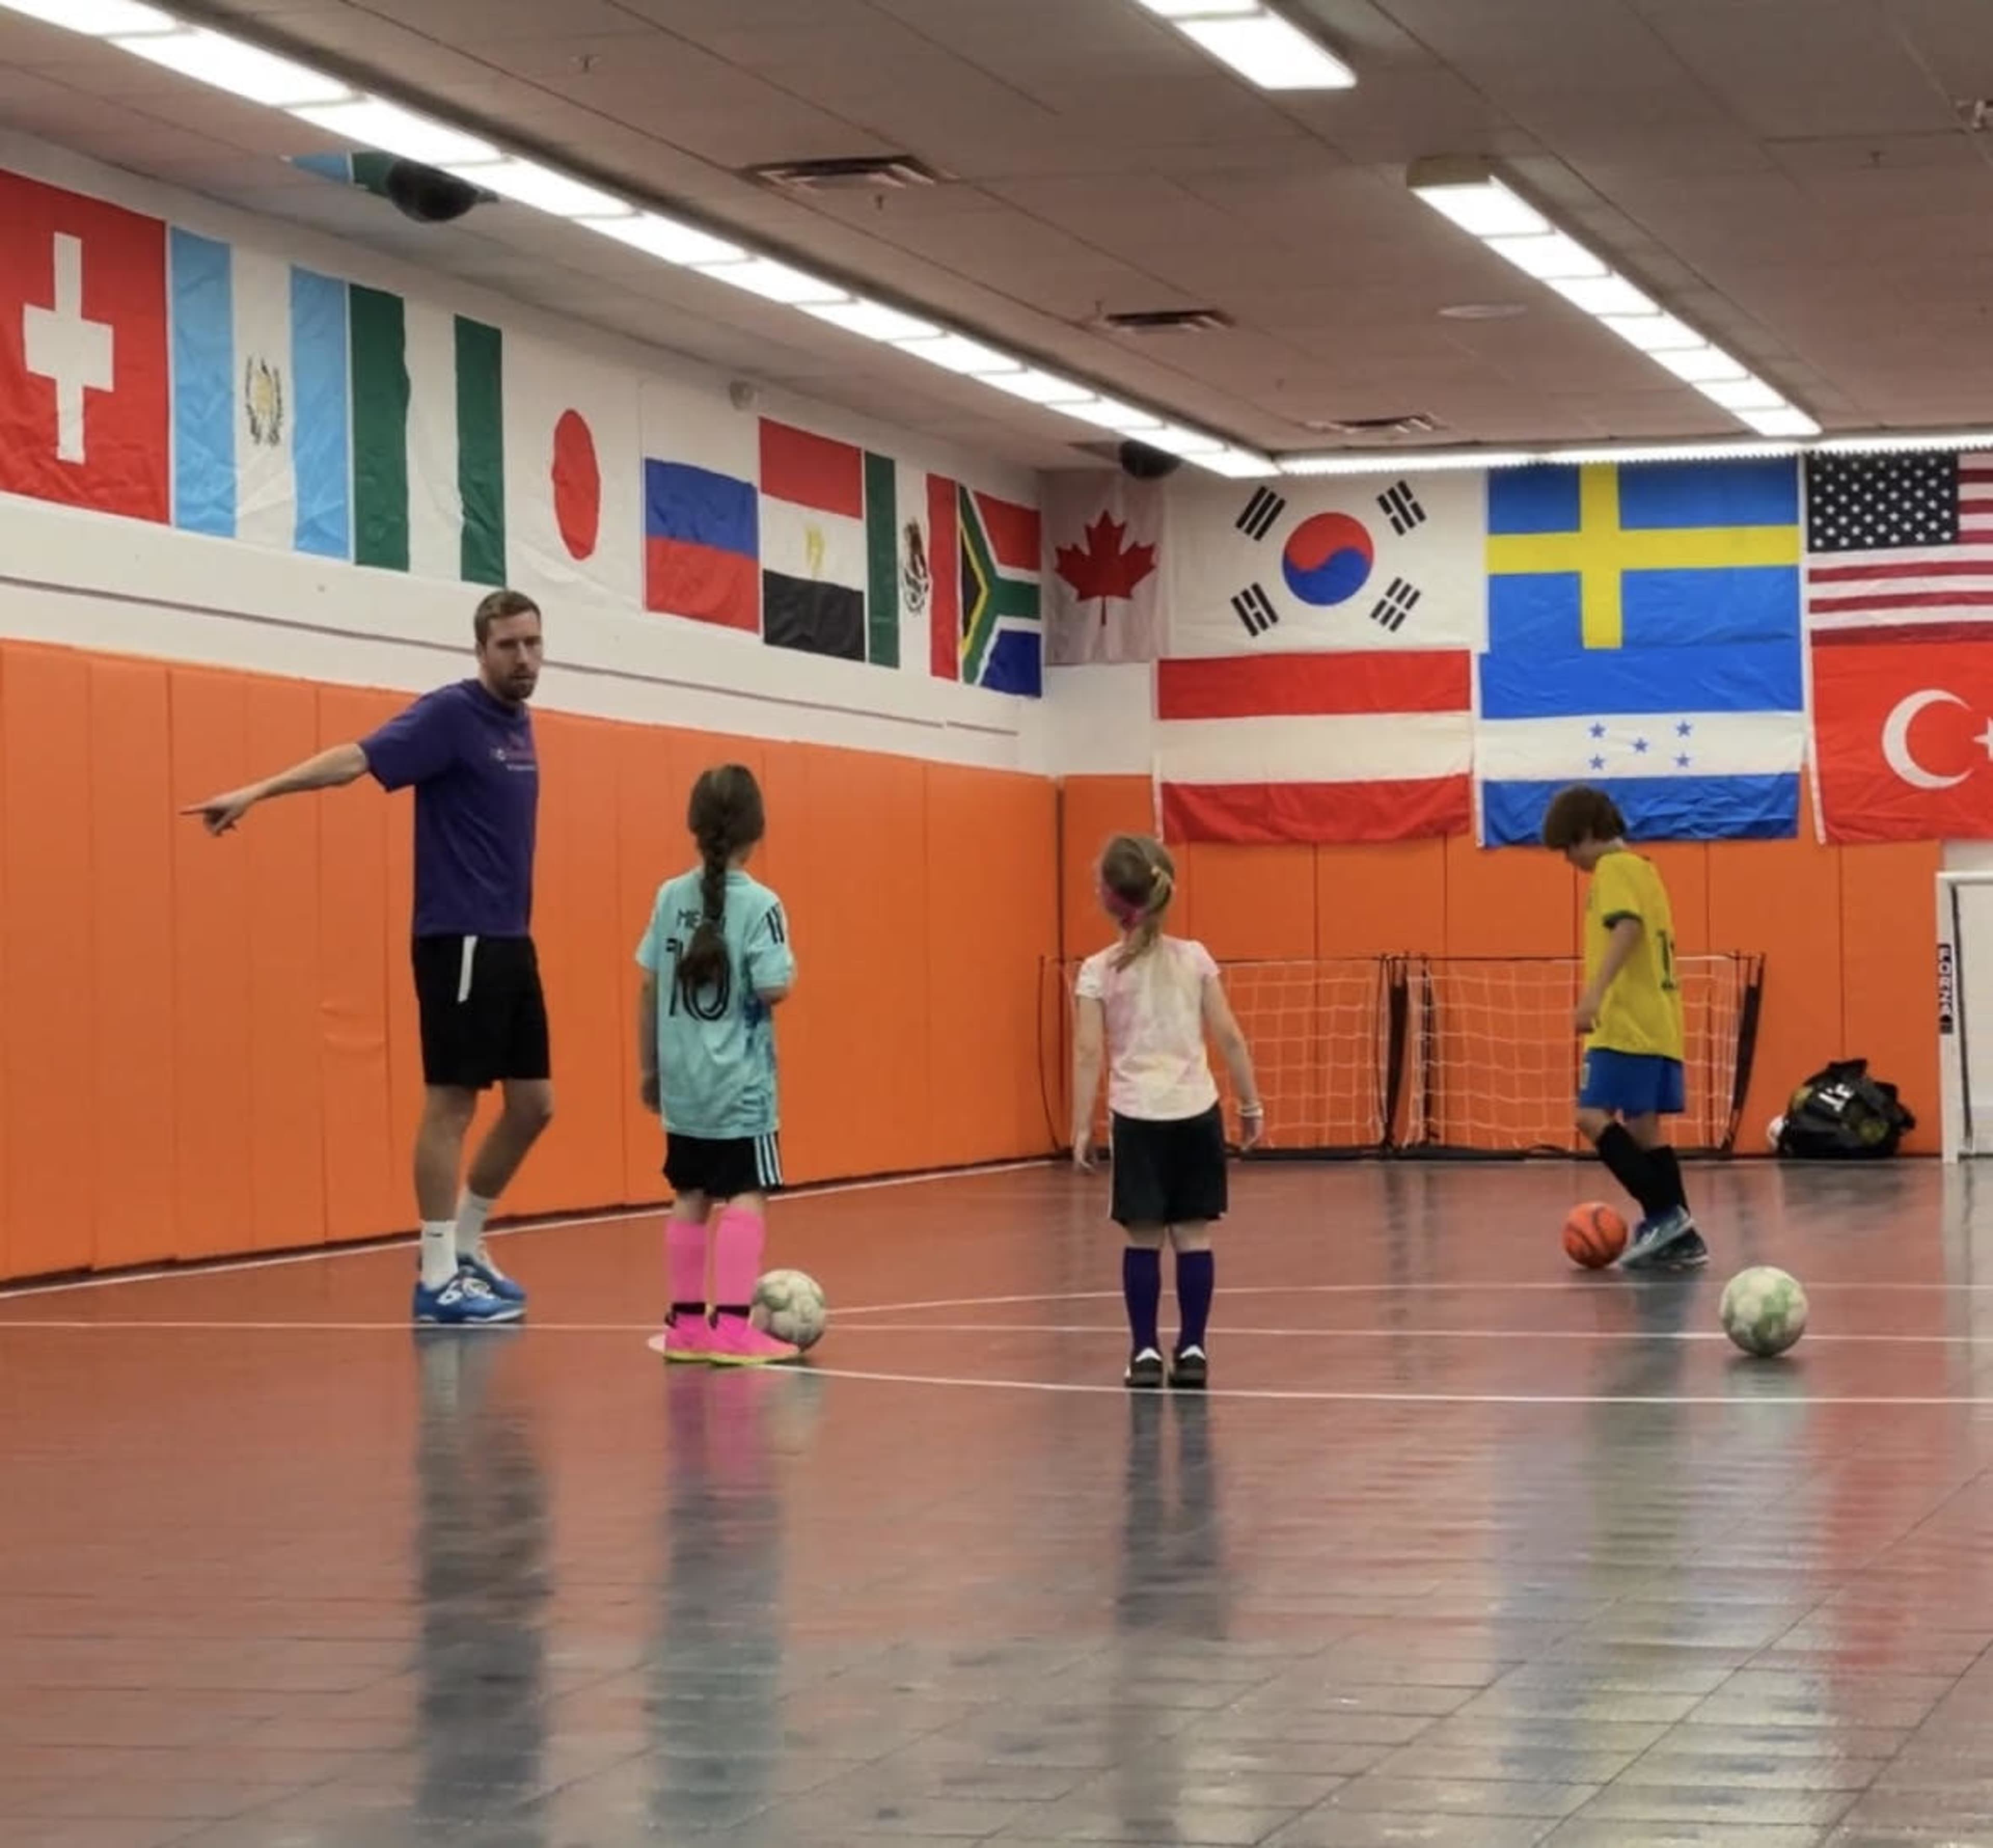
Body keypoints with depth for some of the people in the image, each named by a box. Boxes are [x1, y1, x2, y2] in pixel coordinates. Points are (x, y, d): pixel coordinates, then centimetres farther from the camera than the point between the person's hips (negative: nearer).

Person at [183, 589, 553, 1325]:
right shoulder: (452, 713, -11)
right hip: (459, 941, -8)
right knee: (452, 1102, -5)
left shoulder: (518, 725, 12)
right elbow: (358, 759, -23)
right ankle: (438, 1281, 0)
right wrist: (258, 791, -35)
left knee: (533, 1104, 10)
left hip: (510, 943, 8)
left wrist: (512, 929, 19)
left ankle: (466, 1248, 24)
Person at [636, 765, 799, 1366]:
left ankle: (686, 1324, 17)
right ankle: (731, 1327, -9)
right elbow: (773, 989, -18)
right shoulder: (760, 905, -11)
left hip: (683, 1080, 6)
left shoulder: (670, 898, 3)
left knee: (691, 1195, 13)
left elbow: (649, 987, 6)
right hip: (740, 1083, -6)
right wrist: (788, 971, 5)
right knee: (746, 1196, -2)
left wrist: (649, 1066, 15)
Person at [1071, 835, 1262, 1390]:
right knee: (1193, 1235, 6)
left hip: (1138, 1118, -2)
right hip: (1196, 1114, 2)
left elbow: (1088, 1053, -7)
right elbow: (1229, 1038, 2)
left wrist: (1081, 1127, -3)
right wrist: (1251, 1105, 10)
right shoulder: (1195, 958, 3)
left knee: (1144, 1238, 5)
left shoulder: (1099, 971, -3)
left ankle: (1146, 1352, 5)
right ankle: (1192, 1350, 7)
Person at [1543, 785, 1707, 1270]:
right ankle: (1680, 1236, 6)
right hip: (1655, 1025, 10)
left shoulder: (1615, 868, -6)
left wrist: (1595, 992, -32)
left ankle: (1663, 1212, -19)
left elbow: (1628, 926, -23)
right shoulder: (1643, 870, 22)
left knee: (1594, 1115, -14)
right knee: (1642, 1126, 9)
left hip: (1628, 1026, -10)